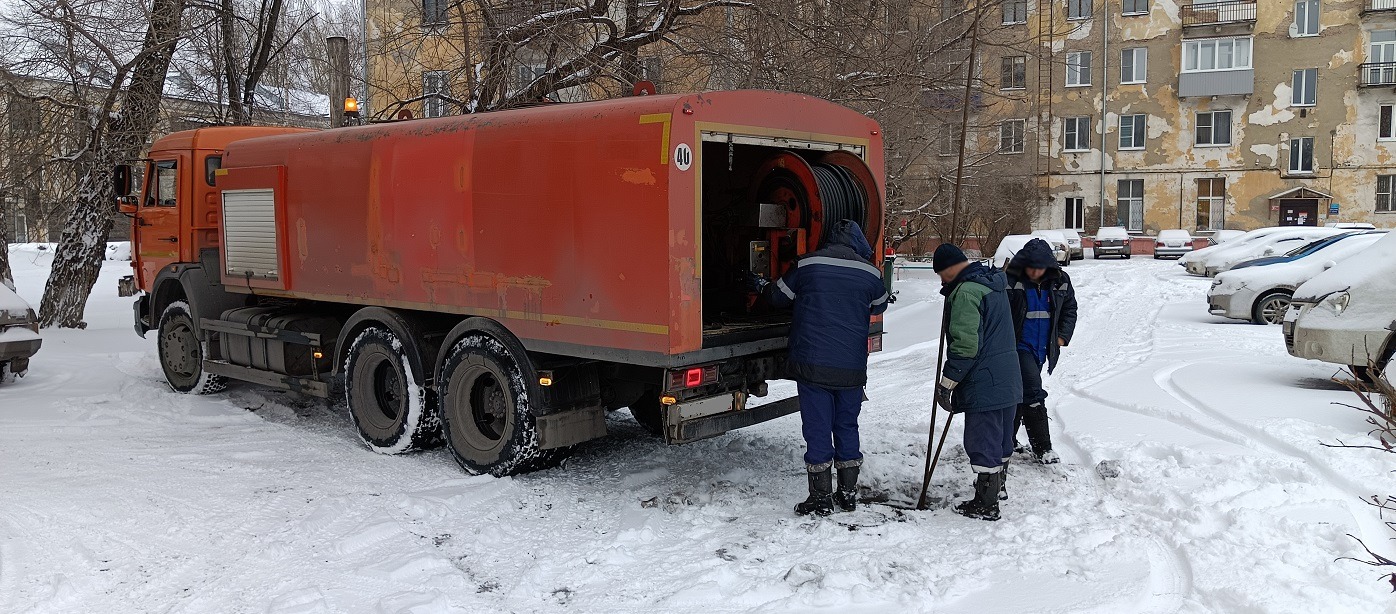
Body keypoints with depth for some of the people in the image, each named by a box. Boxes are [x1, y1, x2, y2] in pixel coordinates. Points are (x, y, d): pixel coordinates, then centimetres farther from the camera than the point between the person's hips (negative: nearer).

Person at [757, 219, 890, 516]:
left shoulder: (807, 264, -2)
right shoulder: (870, 273, 3)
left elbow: (778, 296, 9)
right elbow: (879, 305, 22)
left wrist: (761, 286, 32)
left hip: (811, 363, -2)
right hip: (852, 367, 2)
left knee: (817, 428, 2)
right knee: (847, 427, 15)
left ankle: (821, 498, 5)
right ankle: (849, 494, 21)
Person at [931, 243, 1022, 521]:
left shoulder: (966, 292, -18)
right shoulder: (993, 284, 14)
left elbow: (965, 345, -23)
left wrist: (946, 383, -17)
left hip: (983, 386, -10)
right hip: (1008, 381, 10)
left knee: (983, 444, -1)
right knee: (1001, 442, 21)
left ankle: (985, 504, 7)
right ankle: (995, 488, 36)